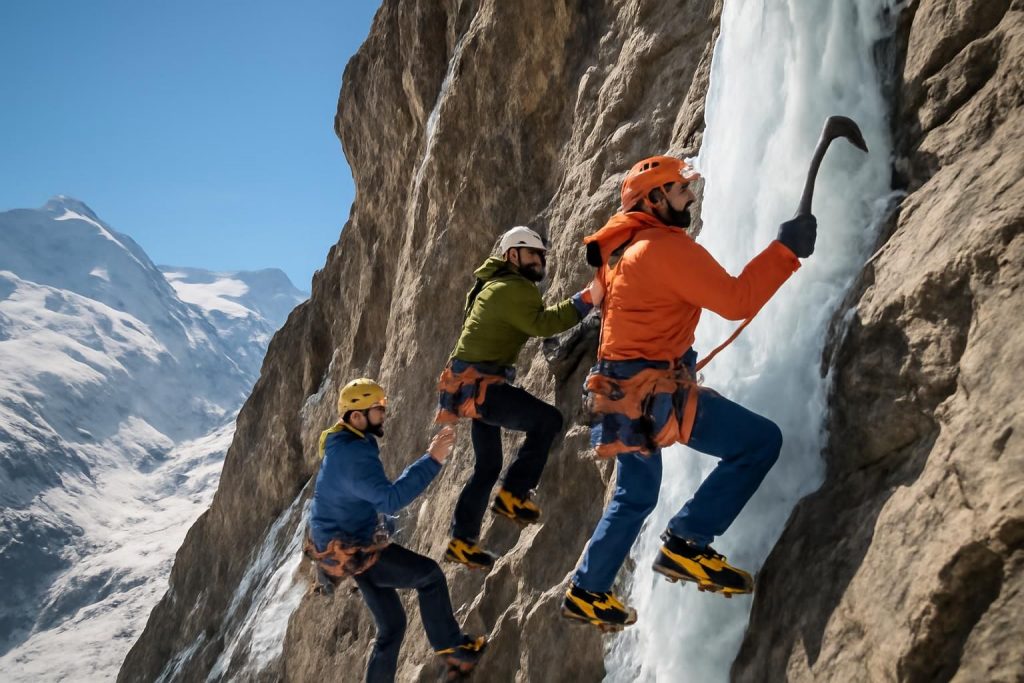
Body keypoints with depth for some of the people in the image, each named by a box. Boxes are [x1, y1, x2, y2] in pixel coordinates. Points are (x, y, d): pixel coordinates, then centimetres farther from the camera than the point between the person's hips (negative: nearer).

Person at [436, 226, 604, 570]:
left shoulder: (500, 285, 20)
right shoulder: (510, 289, -14)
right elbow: (541, 323, -29)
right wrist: (586, 299, -35)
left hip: (476, 384, 11)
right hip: (476, 385, -11)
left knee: (488, 466, 17)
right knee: (547, 419, -19)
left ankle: (461, 541, 26)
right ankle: (513, 494, -12)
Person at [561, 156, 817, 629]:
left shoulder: (621, 246, 16)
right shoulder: (667, 246, -14)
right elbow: (737, 300, -20)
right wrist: (786, 249, -13)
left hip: (623, 391, 10)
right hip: (651, 393, -10)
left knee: (635, 497, 24)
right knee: (761, 439, -8)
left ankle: (586, 593, 32)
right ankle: (687, 545, -6)